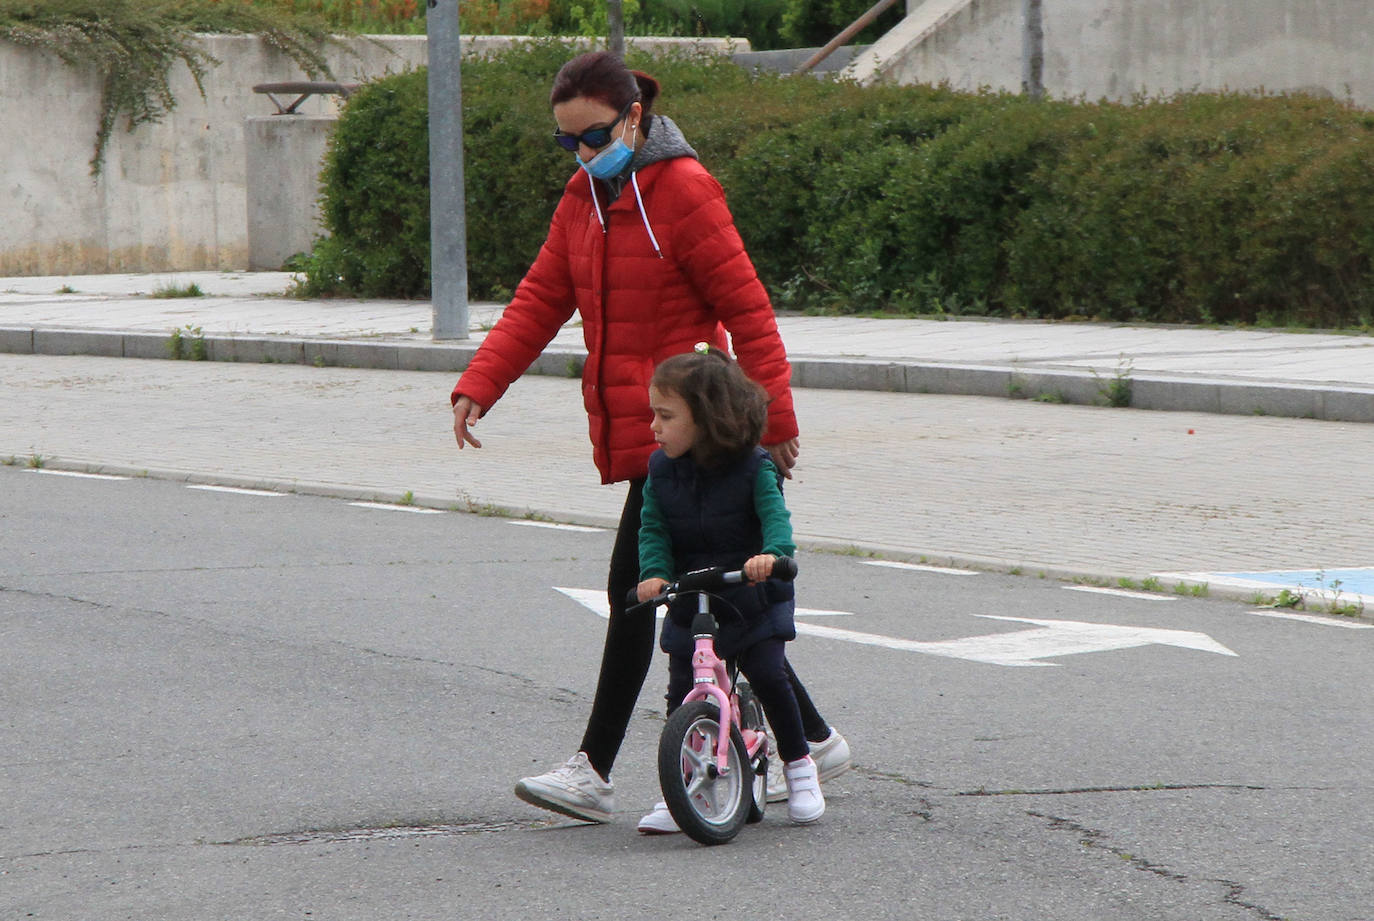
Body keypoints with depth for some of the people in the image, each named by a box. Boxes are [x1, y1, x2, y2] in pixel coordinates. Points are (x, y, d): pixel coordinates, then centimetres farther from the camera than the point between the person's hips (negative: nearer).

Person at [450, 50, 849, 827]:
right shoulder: (583, 200, 13)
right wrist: (478, 386, -3)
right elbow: (539, 302, 10)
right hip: (626, 427, 8)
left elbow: (746, 307, -10)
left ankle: (594, 773, -6)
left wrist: (774, 418, -10)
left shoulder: (684, 190, -10)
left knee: (636, 588, -9)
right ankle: (814, 741, 18)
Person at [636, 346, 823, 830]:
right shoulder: (661, 469, -1)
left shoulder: (753, 467, -12)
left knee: (768, 676, -14)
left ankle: (798, 763, 10)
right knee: (681, 690, -5)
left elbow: (775, 516, -20)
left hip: (752, 596, -3)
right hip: (688, 601, 3)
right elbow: (652, 528, -2)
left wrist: (772, 553, -42)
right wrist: (655, 572, -22)